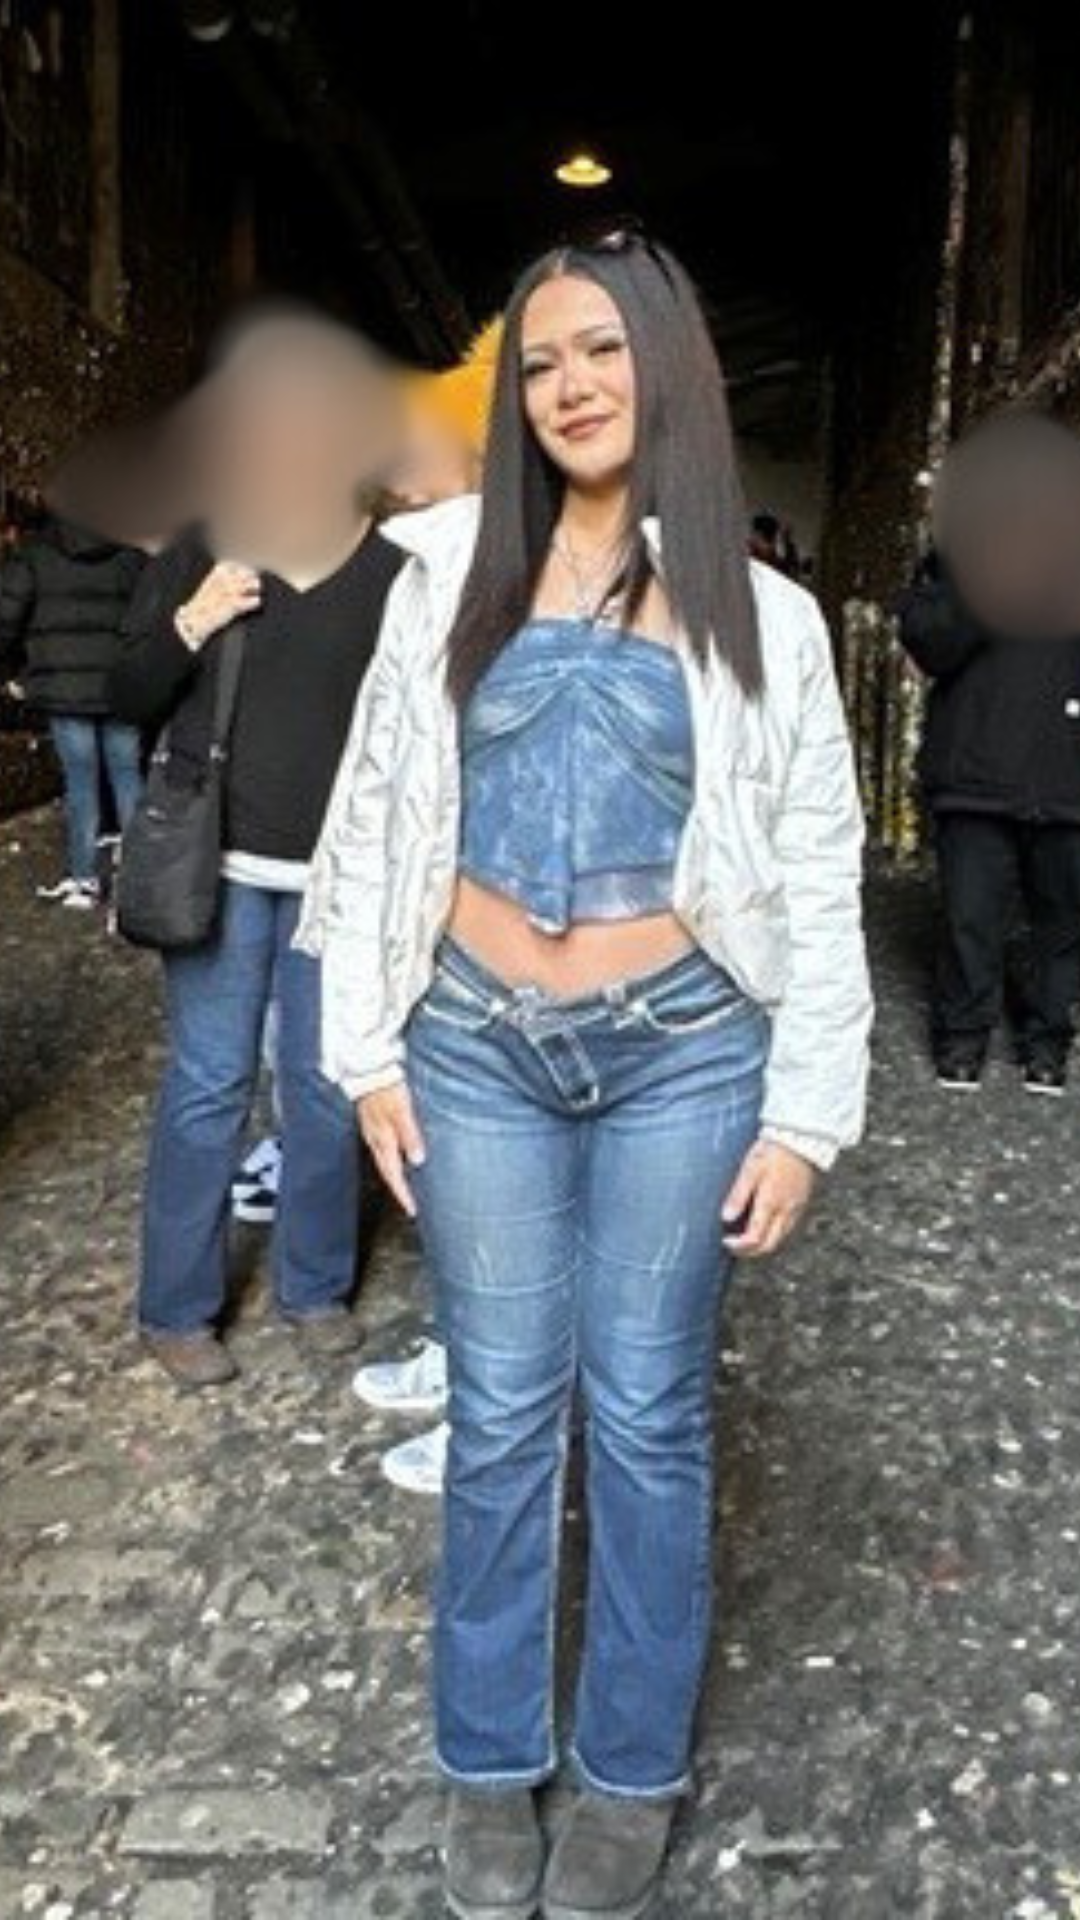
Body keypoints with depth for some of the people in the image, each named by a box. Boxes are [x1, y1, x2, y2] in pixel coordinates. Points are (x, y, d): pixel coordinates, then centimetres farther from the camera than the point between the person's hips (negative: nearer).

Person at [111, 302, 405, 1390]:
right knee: (209, 1085, 2)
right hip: (221, 865, -1)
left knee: (327, 1084, 7)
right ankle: (175, 1311, 17)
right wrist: (188, 627, -12)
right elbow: (129, 703, 4)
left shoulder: (392, 576, 1)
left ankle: (315, 1287, 26)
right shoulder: (197, 557, 2)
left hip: (343, 874, 1)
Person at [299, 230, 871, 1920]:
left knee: (647, 1417, 10)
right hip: (477, 1043, 1)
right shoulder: (453, 570, 5)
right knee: (500, 1414, 11)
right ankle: (493, 1763, 32)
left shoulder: (759, 614, 3)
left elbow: (819, 879, 2)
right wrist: (369, 1046, 1)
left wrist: (804, 1112, -3)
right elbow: (381, 811, 5)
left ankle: (632, 1773, 31)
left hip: (682, 1049, -1)